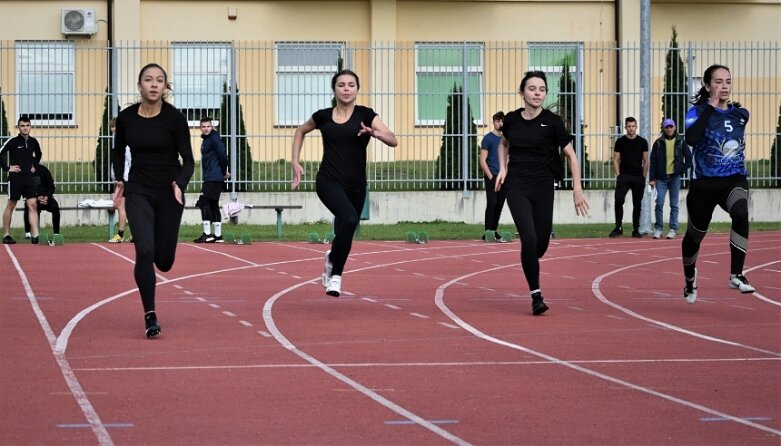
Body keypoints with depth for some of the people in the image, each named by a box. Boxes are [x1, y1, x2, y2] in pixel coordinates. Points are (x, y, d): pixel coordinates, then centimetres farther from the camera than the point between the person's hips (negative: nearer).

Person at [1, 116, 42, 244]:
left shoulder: (33, 142, 8)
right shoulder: (13, 142, -8)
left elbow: (39, 154, 28)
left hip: (29, 177, 4)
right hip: (15, 177, -4)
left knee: (33, 205, -5)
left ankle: (35, 236, -9)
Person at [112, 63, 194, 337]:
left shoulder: (174, 118, -11)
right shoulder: (126, 118, -3)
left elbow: (188, 160, -8)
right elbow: (118, 152, 16)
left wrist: (180, 183, -26)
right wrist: (119, 180, 2)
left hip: (169, 194, -1)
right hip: (138, 193, 1)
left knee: (163, 261, 5)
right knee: (144, 251, -19)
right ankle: (150, 316, -10)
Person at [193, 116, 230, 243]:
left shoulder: (214, 138, -10)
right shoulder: (206, 140, 18)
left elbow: (222, 155, -17)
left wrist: (224, 172, -8)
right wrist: (224, 172, 14)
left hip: (213, 178, -10)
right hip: (209, 177, 10)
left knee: (203, 202, -12)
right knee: (213, 205, 10)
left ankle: (207, 234, -13)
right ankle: (218, 235, 13)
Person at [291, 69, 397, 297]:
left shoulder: (365, 115, -2)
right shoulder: (323, 116, 2)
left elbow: (393, 141, -12)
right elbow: (300, 131, 22)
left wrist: (376, 133, -32)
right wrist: (295, 162, 13)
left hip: (356, 185, 2)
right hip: (329, 181, -2)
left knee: (345, 232, 14)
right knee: (349, 219, -29)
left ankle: (333, 258, 50)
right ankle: (335, 274, -13)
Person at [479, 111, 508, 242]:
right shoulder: (488, 138, -4)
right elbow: (482, 161, -8)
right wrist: (491, 177, -14)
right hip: (492, 177, -6)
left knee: (499, 206, 8)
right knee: (491, 204, -9)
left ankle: (494, 232, 15)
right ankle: (488, 233, -7)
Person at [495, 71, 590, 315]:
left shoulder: (552, 121, -6)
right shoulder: (511, 119, 1)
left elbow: (571, 156, -1)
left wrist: (577, 189, -7)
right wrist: (503, 168, 7)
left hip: (543, 188, 0)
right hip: (517, 187, 0)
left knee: (542, 243, 4)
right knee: (529, 238, -16)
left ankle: (529, 265, 42)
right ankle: (536, 295, -7)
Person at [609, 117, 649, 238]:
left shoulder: (642, 142, 6)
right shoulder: (620, 141, 5)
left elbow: (645, 161, 8)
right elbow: (616, 159, 7)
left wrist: (643, 176, 2)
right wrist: (618, 175, -3)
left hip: (638, 177, 1)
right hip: (624, 176, -1)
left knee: (637, 204, 4)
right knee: (619, 200, -14)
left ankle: (636, 229, 11)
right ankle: (618, 227, -6)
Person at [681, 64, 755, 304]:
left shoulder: (740, 114, 4)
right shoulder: (698, 112, -8)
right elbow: (691, 139, -31)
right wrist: (711, 106, -27)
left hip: (734, 181, 1)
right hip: (704, 184, -1)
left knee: (741, 214, -32)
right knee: (695, 235, 15)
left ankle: (736, 275, -25)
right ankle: (690, 277, 47)